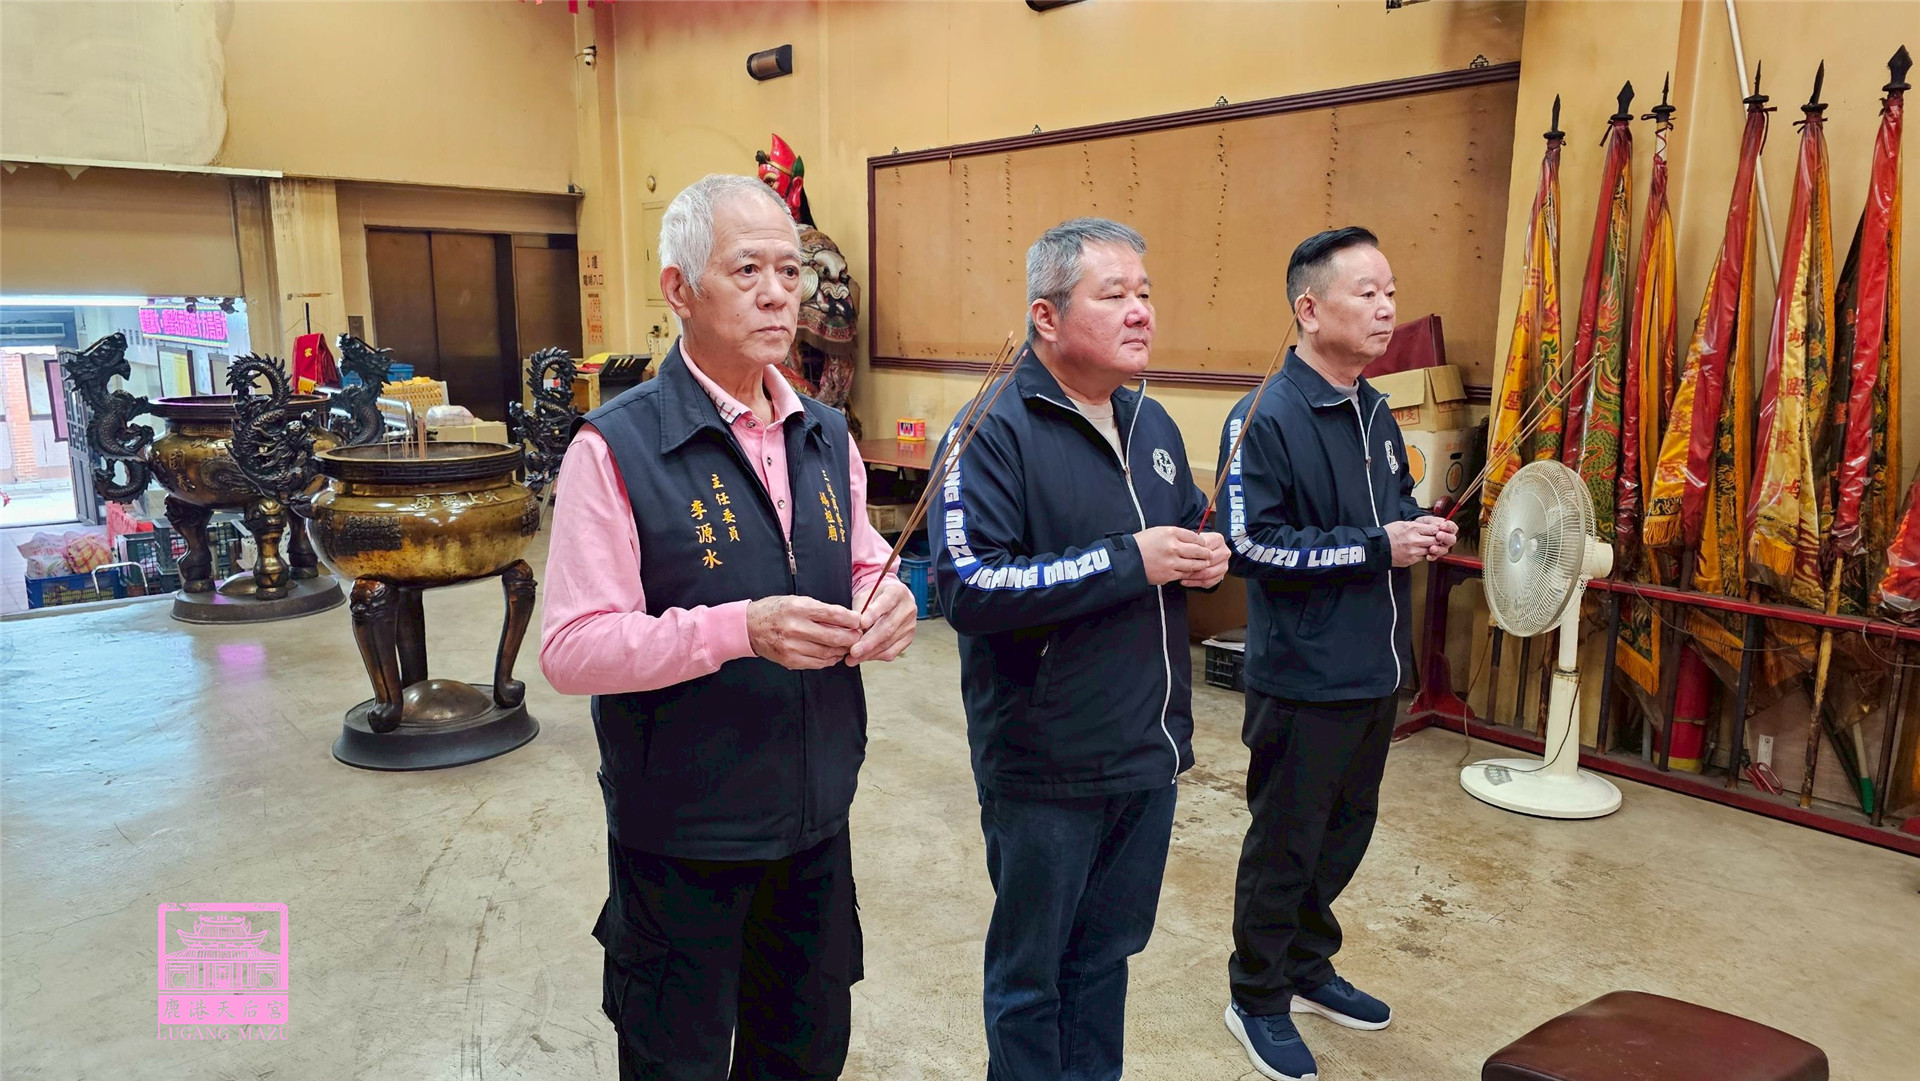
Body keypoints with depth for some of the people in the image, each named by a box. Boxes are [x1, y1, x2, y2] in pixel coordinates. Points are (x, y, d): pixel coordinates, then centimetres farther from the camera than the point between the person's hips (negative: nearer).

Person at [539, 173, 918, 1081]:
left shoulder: (826, 436, 4)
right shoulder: (618, 447, -15)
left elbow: (861, 569, 12)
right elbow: (570, 649, -19)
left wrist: (886, 603, -12)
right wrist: (740, 629, -31)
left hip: (818, 818, 6)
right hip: (683, 834, -5)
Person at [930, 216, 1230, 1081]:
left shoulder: (1152, 425, 9)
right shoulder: (994, 432, -16)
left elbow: (1187, 524, 24)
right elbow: (967, 590, -27)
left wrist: (1203, 557, -1)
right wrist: (1128, 560, -24)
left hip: (1149, 753, 7)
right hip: (1044, 767, -7)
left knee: (1107, 954, 23)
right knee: (1029, 974, 13)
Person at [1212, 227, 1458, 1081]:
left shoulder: (1375, 414, 9)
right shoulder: (1265, 419, -18)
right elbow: (1249, 545, -24)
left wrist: (1423, 528, -1)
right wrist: (1377, 548, -22)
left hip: (1376, 672, 8)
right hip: (1303, 678, -8)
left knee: (1346, 831, 21)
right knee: (1284, 844, 7)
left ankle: (1307, 966, 41)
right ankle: (1258, 1000, 27)